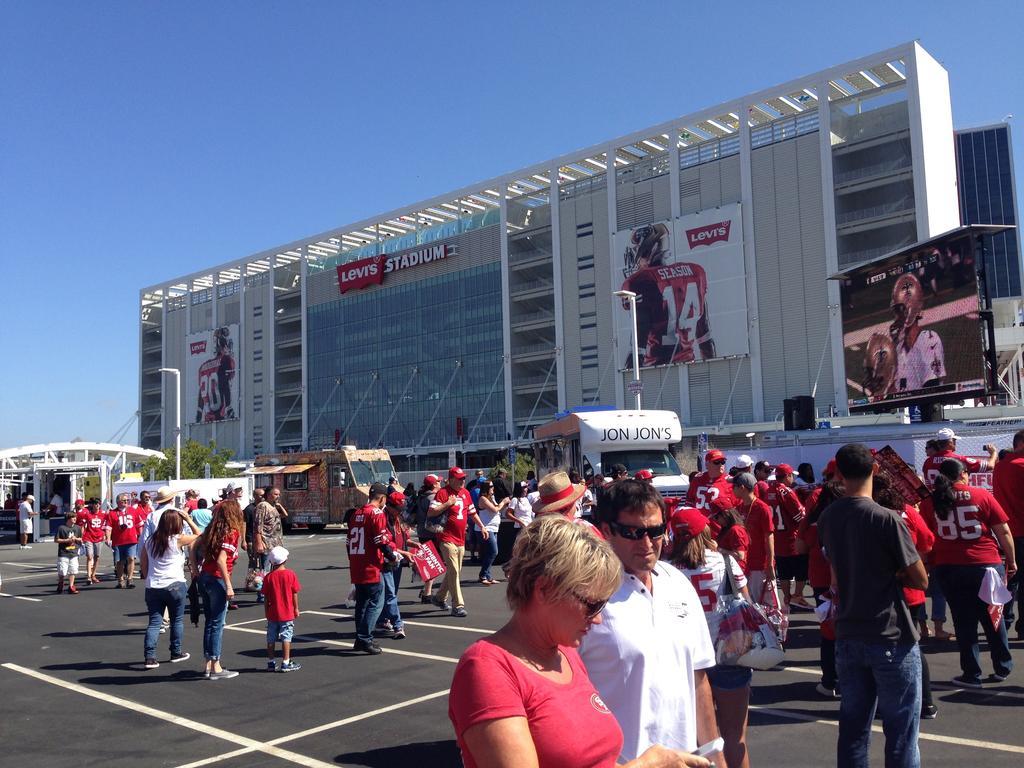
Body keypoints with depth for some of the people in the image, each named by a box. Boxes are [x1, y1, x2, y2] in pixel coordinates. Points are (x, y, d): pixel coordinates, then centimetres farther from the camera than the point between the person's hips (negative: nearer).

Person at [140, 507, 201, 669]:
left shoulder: (149, 541, 4)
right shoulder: (178, 540, -11)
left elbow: (143, 564, 10)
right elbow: (199, 536, 1)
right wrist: (189, 520, 3)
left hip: (153, 587, 4)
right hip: (175, 586, -4)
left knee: (154, 622, 6)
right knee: (177, 620, 13)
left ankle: (149, 657, -4)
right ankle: (176, 653, 22)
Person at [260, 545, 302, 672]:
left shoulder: (269, 577, -4)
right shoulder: (290, 574, -7)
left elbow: (266, 597, 0)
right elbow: (295, 594, -4)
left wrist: (266, 612, 10)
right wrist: (296, 608, 6)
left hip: (272, 614, 2)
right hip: (287, 613, -2)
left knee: (271, 638, 10)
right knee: (286, 637, 2)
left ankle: (271, 663, 16)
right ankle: (286, 663, 3)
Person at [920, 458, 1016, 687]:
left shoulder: (930, 502, 0)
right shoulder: (982, 495, -3)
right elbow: (1004, 532, -2)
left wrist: (928, 564, 15)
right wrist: (1011, 560, 9)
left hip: (948, 568, 0)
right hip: (986, 565, 0)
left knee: (964, 622, 9)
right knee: (993, 617, 17)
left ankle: (971, 674, 13)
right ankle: (1002, 668, 29)